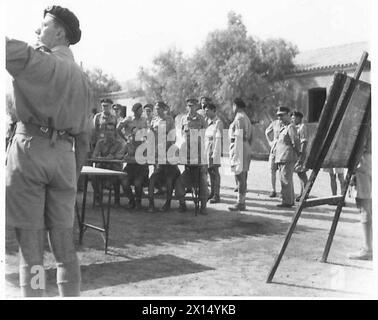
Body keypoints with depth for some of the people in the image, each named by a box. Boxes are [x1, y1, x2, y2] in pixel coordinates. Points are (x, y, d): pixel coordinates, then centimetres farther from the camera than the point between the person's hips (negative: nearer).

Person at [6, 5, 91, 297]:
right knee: (64, 244, 10)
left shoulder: (40, 61, -2)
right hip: (65, 155, 6)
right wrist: (75, 174, 22)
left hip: (30, 149, -6)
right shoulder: (83, 78, 18)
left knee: (31, 243, -2)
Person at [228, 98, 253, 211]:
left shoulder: (239, 118, -13)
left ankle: (240, 203, -4)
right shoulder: (247, 118, 18)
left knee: (240, 177, -7)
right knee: (243, 178, 13)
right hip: (247, 149, 10)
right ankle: (242, 202, 19)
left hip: (240, 150, -10)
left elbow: (239, 138, -19)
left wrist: (236, 154, -20)